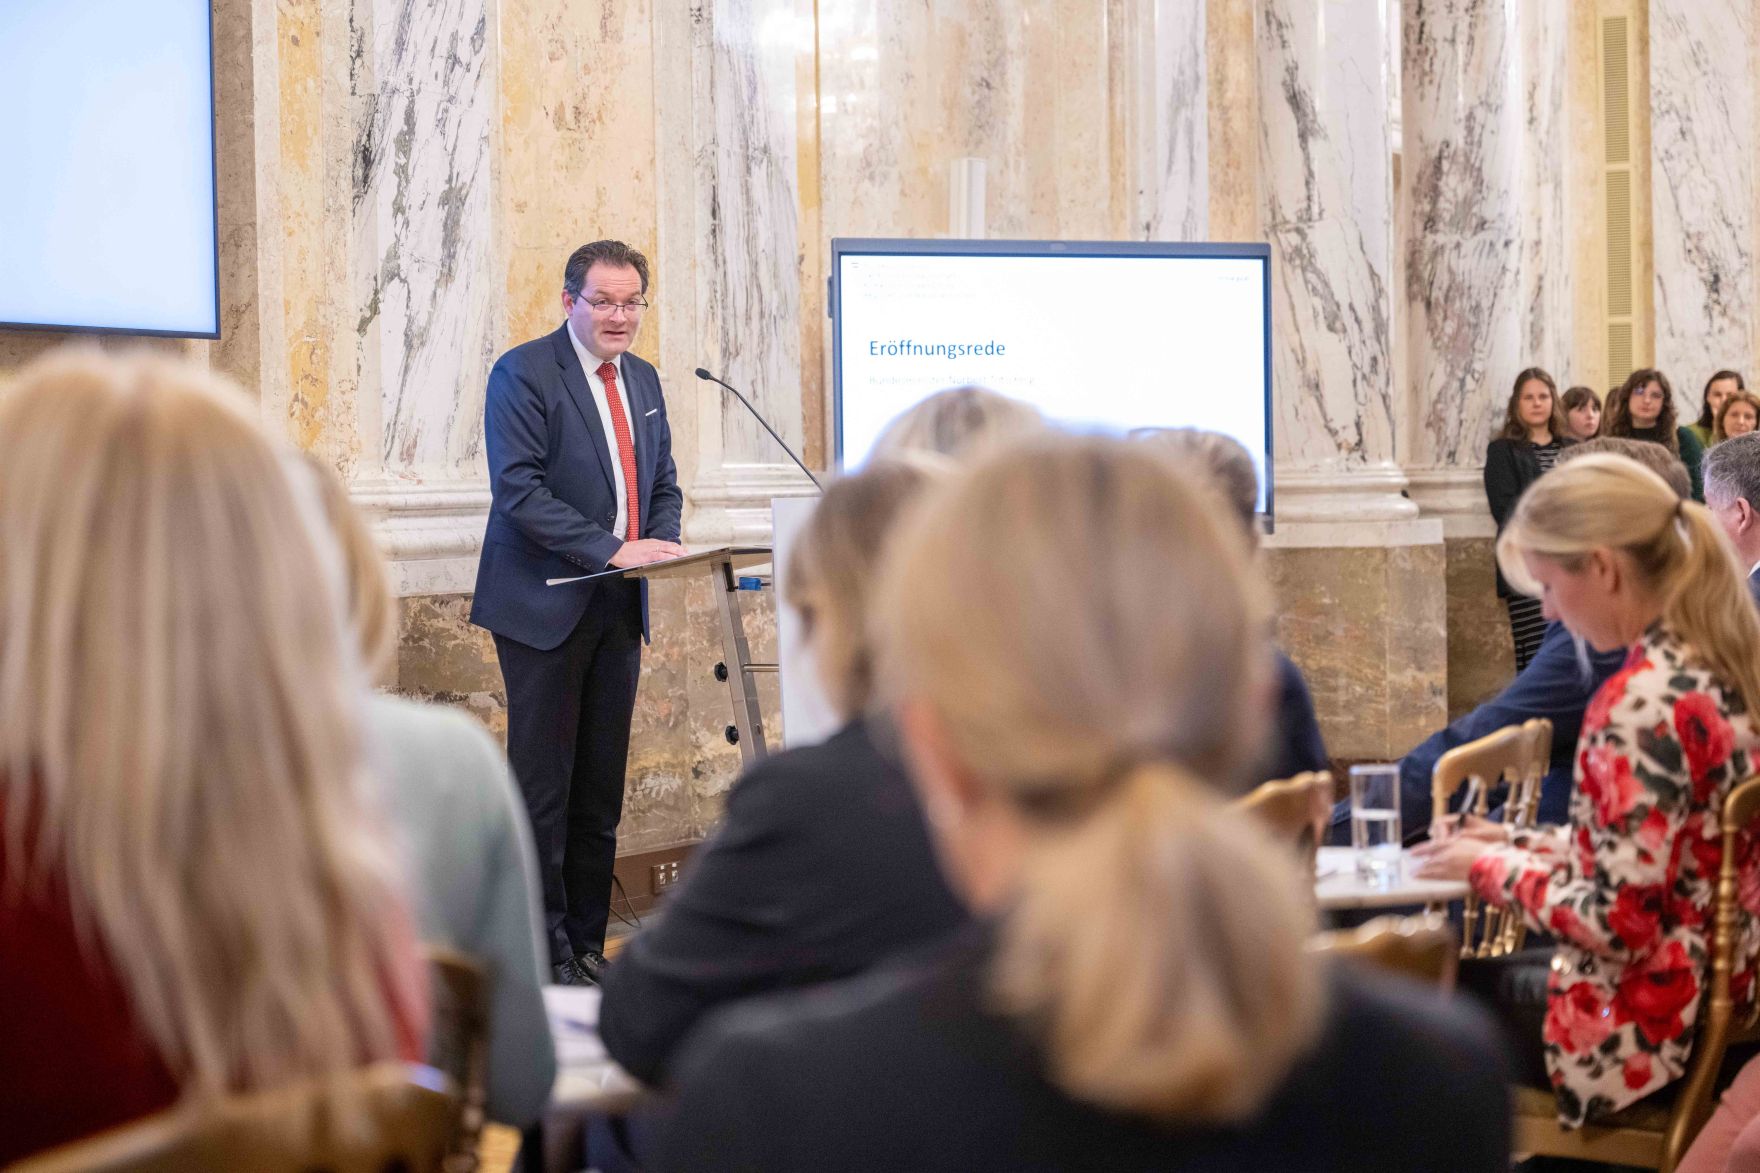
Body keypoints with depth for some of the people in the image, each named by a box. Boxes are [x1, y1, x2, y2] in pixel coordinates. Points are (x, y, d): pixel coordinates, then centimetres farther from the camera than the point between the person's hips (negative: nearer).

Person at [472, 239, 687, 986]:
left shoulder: (642, 379, 14)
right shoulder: (523, 373, -8)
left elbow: (664, 482, 20)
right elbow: (519, 489, -17)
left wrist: (661, 545, -1)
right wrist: (612, 549, -22)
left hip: (618, 607, 7)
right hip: (546, 608, -7)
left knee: (602, 789, 9)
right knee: (543, 786, -3)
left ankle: (588, 944, 17)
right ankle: (545, 953, 3)